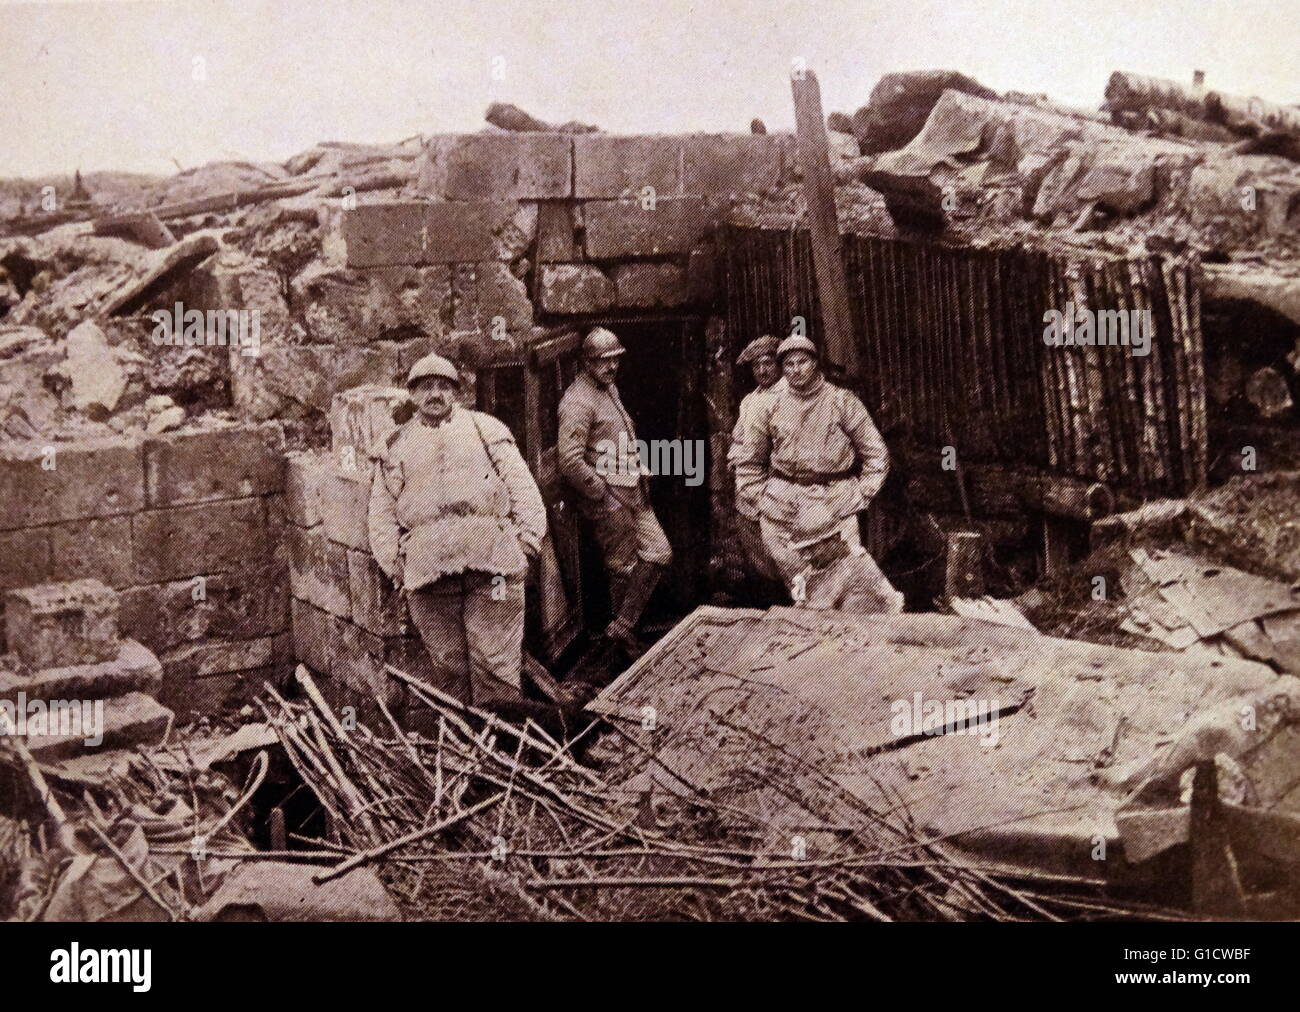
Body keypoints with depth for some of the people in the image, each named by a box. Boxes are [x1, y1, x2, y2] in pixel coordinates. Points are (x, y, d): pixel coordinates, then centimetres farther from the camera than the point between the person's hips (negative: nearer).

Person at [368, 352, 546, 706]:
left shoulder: (485, 428, 16)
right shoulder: (396, 446, 20)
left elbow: (520, 484, 11)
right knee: (448, 663, 2)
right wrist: (392, 560, 6)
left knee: (495, 661, -6)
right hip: (427, 567, 2)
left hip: (491, 557, -1)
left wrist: (530, 534, -1)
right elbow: (381, 509, 18)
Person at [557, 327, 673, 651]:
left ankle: (622, 626, 10)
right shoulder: (577, 401, -16)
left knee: (659, 553, 7)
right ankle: (626, 636, 15)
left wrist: (640, 476, 16)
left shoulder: (610, 389, 15)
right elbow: (570, 461, -24)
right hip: (608, 503, -9)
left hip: (633, 495, 9)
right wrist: (602, 494, -18)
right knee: (623, 568, 0)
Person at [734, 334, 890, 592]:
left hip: (835, 501, -2)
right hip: (783, 504, 2)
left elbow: (875, 452, 5)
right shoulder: (771, 407, 8)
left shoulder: (842, 401, 2)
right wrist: (758, 496, 10)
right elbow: (749, 459, 18)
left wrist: (862, 494, -1)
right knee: (793, 570, 3)